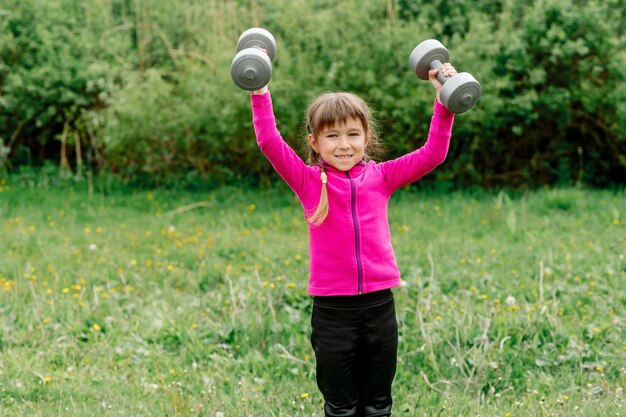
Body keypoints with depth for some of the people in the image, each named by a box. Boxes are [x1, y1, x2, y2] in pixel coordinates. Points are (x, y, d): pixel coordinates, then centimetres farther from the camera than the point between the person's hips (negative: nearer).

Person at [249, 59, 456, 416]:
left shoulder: (380, 177, 5)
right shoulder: (308, 181, 0)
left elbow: (432, 154, 2)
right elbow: (270, 142, -8)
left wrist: (444, 102, -7)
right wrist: (260, 92, -15)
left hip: (379, 304, 2)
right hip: (332, 308, -2)